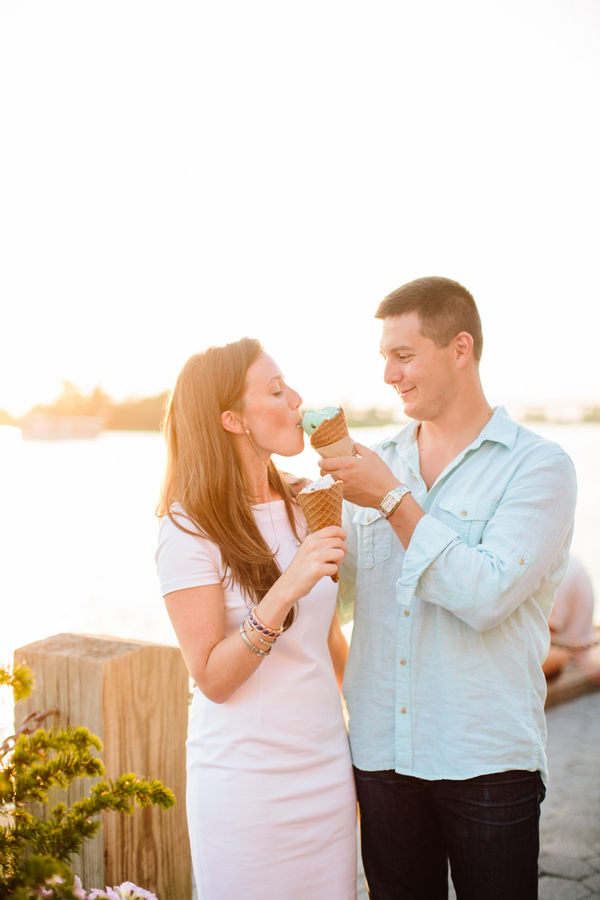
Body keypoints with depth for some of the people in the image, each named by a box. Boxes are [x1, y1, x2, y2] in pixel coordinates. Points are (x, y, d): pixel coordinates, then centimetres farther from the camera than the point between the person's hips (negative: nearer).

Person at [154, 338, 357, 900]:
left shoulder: (301, 510, 6)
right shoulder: (190, 530, -13)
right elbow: (212, 678, -15)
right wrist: (284, 591, -27)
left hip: (327, 768, 6)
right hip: (247, 784, -5)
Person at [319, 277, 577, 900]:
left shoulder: (538, 467, -7)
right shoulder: (377, 464, 7)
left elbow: (486, 597, -19)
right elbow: (336, 593, 13)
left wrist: (393, 499, -15)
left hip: (487, 762, -4)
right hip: (381, 753, 4)